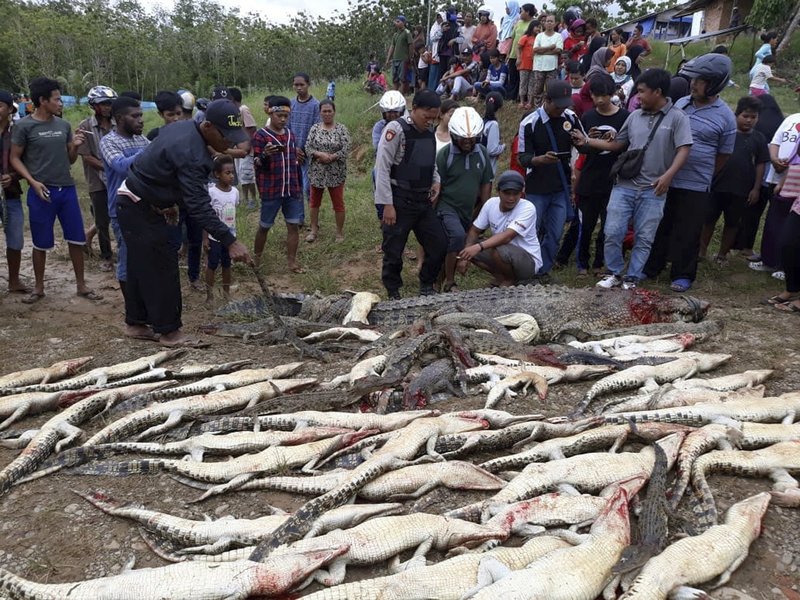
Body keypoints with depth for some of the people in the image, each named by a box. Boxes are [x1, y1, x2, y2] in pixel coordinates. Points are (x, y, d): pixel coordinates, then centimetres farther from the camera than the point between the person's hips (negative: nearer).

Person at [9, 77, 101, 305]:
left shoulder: (64, 125, 7)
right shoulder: (24, 126, -6)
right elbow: (14, 158, -3)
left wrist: (75, 146, -7)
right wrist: (33, 182, -14)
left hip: (67, 189, 4)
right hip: (41, 192, -4)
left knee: (76, 239, 7)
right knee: (41, 243, 6)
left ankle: (81, 285, 19)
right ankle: (38, 288, 21)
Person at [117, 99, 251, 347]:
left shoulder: (184, 127, 1)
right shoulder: (192, 154, -29)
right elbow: (199, 206, -34)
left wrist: (165, 202, 21)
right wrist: (230, 242, -38)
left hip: (137, 204, 10)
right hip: (139, 208, -10)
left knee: (141, 266, 15)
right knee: (162, 267, -6)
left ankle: (136, 322, 26)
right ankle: (169, 331, 2)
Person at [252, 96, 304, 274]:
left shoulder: (291, 134, 10)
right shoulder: (261, 135, -8)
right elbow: (257, 164, -11)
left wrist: (299, 187, 16)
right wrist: (265, 155, -33)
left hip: (292, 189, 5)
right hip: (271, 190, -5)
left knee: (294, 225, 3)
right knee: (264, 226, 8)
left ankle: (292, 262, 11)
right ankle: (256, 257, 26)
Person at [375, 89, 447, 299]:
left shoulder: (429, 132, 11)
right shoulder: (396, 129, -12)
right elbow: (382, 168, -15)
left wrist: (436, 181, 5)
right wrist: (387, 205, -17)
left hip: (424, 201, 7)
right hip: (400, 201, -7)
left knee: (439, 245, 7)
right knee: (394, 251, 3)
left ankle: (427, 285, 28)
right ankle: (393, 293, 23)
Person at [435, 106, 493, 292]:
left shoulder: (482, 153, 0)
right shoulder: (445, 154, -12)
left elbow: (486, 184, 8)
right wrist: (433, 214, -5)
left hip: (468, 210, 5)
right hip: (447, 206, -5)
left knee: (456, 244, 11)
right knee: (458, 236, -27)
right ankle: (449, 282, -14)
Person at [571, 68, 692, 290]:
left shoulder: (677, 118, -3)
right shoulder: (635, 116, 11)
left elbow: (683, 149, -10)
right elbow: (616, 144, 18)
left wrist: (668, 175, -24)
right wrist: (587, 141, 11)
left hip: (653, 190, -3)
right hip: (624, 185, 3)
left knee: (644, 238, 5)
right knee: (612, 232, -1)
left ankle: (632, 277, 18)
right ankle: (615, 272, 17)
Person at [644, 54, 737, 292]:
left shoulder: (725, 117, -7)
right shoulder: (681, 103, 4)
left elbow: (723, 156, 2)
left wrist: (702, 175, 9)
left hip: (695, 187, -4)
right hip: (665, 180, 4)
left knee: (687, 233, 4)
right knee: (658, 227, 13)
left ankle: (682, 275, 18)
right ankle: (651, 267, 26)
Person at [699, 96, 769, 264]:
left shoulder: (758, 139, 4)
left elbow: (760, 164, 4)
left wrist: (756, 188, -1)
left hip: (741, 190, 1)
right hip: (717, 185, -1)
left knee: (732, 223, 9)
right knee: (709, 219, 5)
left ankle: (722, 254, 21)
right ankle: (702, 250, 17)